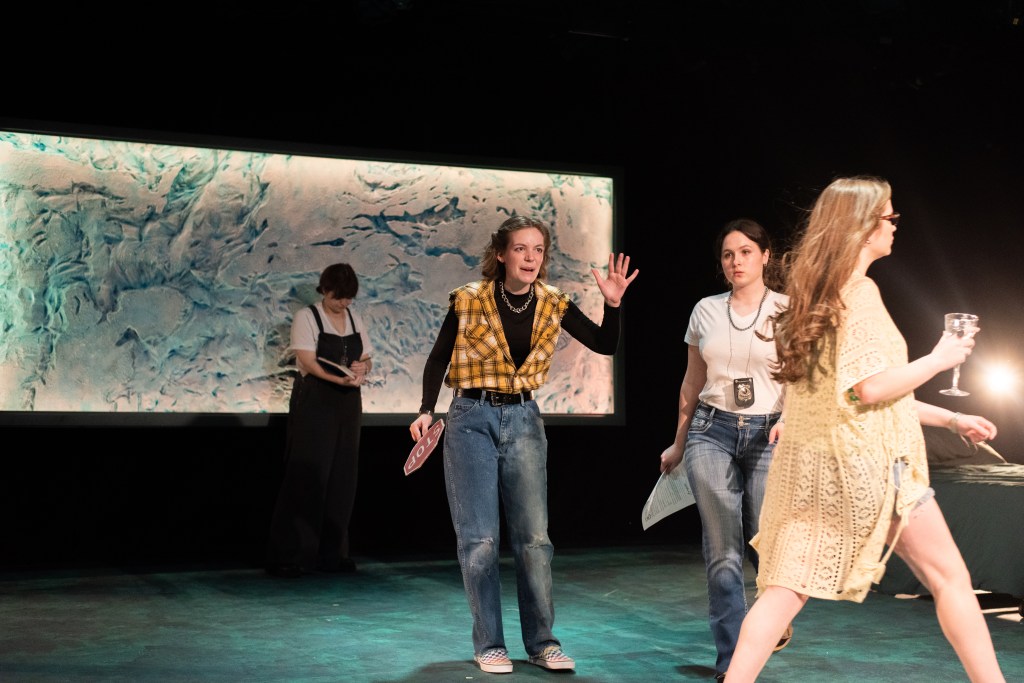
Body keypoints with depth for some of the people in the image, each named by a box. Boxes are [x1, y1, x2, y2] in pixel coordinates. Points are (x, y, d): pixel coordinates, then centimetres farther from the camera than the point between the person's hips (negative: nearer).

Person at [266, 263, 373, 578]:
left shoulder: (354, 318, 13)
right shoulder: (306, 317, -4)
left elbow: (367, 359, 13)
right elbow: (309, 362, -14)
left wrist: (363, 367, -11)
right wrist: (341, 379, -29)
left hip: (347, 404, 6)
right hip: (314, 403, -6)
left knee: (342, 479, 5)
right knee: (307, 477, -7)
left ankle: (331, 553, 14)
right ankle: (288, 557, -2)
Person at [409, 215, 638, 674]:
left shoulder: (553, 304, 1)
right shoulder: (470, 301, -7)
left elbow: (605, 346, 0)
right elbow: (438, 359, 2)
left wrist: (613, 304, -16)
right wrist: (426, 411, -9)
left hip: (524, 420, 3)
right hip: (472, 418, -3)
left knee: (534, 536, 3)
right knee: (479, 537, -2)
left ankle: (542, 642, 13)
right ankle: (489, 645, 9)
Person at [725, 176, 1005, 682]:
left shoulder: (820, 293, 15)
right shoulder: (858, 291, -13)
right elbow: (870, 387, -21)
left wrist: (948, 418, 24)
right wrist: (939, 359, -5)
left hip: (808, 464, 8)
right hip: (865, 463, -8)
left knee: (787, 586, 3)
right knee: (948, 575, 8)